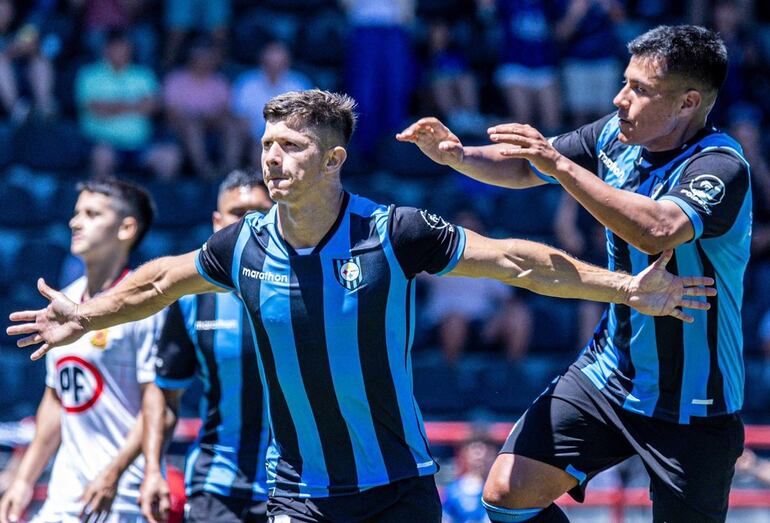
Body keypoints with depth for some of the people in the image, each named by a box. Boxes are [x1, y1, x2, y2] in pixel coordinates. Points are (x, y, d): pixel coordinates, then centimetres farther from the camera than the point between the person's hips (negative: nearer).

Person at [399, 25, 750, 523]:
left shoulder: (721, 167, -23)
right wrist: (457, 154, -7)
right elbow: (523, 168, 13)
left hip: (691, 405, -6)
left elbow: (657, 231, -42)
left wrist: (561, 165, -39)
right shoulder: (616, 135, -1)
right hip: (609, 371, 6)